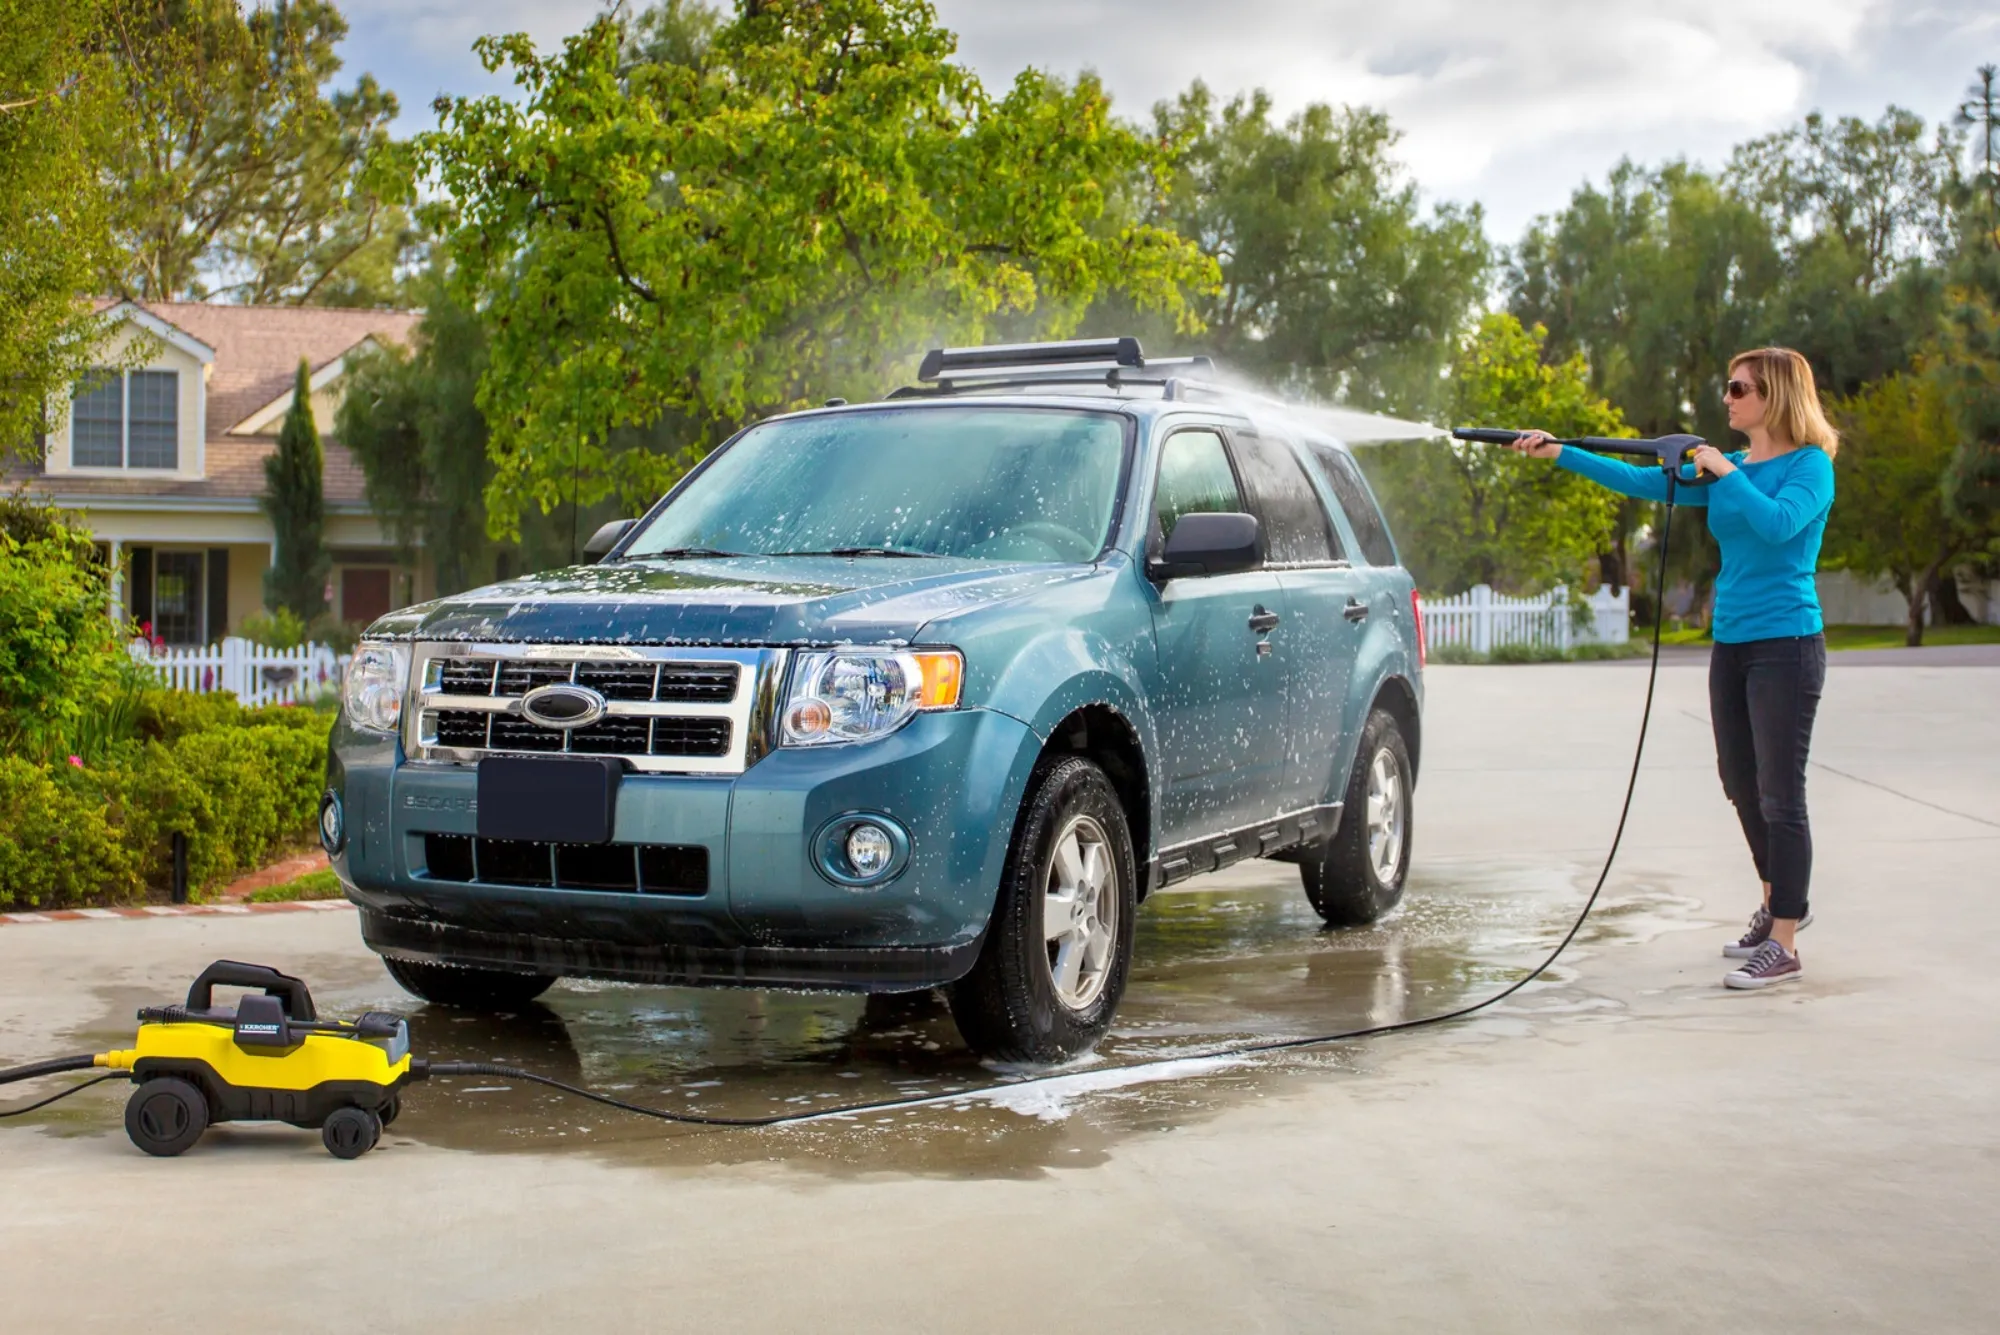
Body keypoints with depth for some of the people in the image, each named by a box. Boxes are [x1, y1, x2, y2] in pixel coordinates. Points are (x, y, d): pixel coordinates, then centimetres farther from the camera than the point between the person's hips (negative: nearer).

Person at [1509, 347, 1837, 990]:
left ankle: (1784, 946, -3)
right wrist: (1560, 453, 6)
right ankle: (1777, 903, 36)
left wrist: (1726, 472, -15)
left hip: (1785, 644, -8)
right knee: (1741, 784, 16)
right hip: (1731, 642, 8)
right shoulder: (1725, 467, 12)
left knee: (1779, 793, -7)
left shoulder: (1809, 465, -8)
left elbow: (1778, 523, -25)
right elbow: (1645, 483, 10)